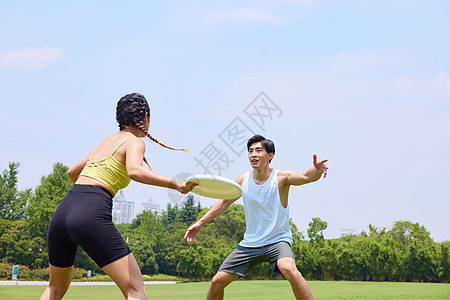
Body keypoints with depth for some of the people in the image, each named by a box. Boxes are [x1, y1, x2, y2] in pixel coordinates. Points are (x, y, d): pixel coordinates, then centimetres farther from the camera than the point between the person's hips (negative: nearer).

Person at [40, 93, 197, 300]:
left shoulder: (107, 140, 24)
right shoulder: (135, 142, 3)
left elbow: (72, 172, 36)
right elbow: (134, 171, -20)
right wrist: (174, 184, -22)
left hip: (61, 212, 8)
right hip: (91, 216, -8)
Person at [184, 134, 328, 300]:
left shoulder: (281, 178, -12)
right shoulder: (243, 179, -1)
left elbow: (305, 176, -31)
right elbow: (224, 202, 11)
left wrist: (316, 170, -53)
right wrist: (200, 222, 9)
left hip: (277, 240, -4)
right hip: (250, 243, 4)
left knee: (289, 269, -35)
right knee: (217, 281, 0)